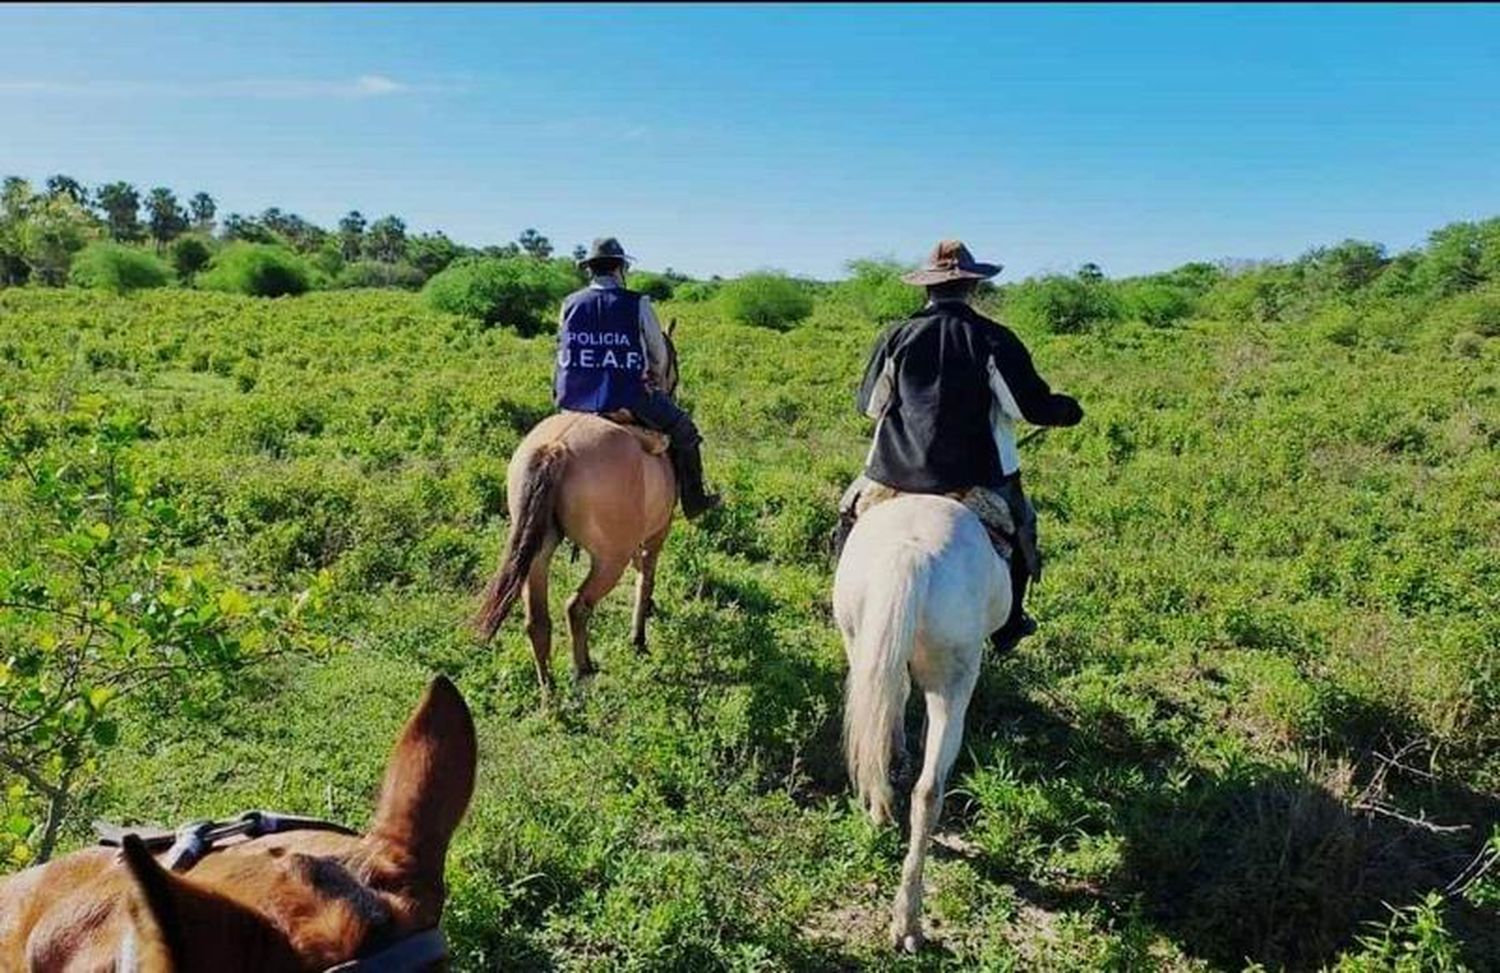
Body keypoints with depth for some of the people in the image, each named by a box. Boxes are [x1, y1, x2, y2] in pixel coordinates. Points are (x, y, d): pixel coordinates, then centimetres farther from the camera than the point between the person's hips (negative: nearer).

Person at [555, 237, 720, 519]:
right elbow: (660, 356, 5)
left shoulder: (569, 304, 3)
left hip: (573, 400, 4)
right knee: (683, 430, 18)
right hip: (627, 399, -4)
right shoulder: (638, 304, -5)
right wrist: (658, 380, 28)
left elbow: (565, 351, 13)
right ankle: (693, 501, 22)